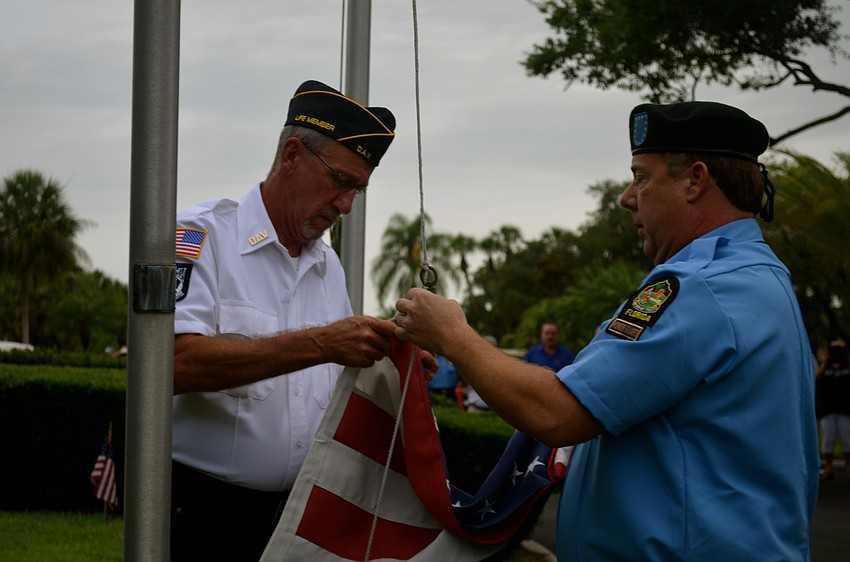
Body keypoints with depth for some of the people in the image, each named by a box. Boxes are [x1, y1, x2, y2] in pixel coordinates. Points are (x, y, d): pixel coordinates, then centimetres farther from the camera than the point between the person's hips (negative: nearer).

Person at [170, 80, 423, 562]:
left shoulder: (330, 266, 13)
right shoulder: (203, 235, -9)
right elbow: (176, 363, -24)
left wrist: (389, 360, -1)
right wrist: (319, 344, -27)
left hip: (296, 511, 7)